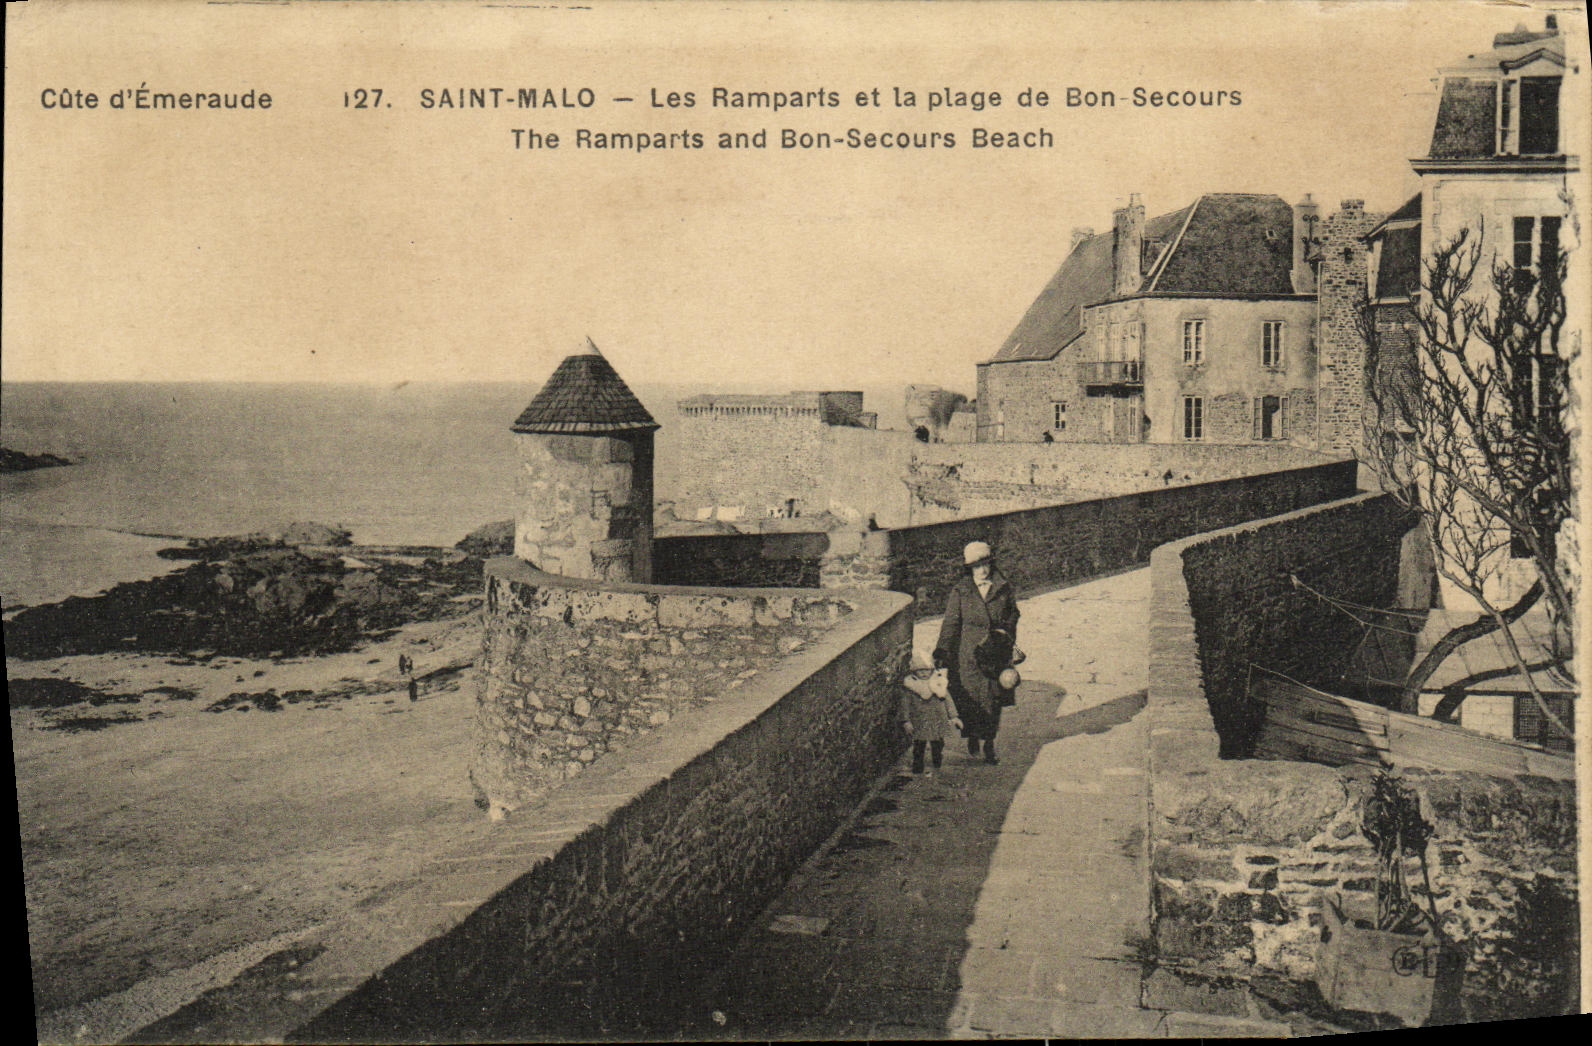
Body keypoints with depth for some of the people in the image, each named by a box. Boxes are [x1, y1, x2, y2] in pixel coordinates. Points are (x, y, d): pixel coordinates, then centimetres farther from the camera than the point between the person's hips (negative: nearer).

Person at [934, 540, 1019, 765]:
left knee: (993, 700, 6)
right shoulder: (961, 592, -3)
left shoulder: (1004, 589, 1)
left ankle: (989, 744, 21)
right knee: (969, 698, 2)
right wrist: (942, 651, -11)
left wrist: (1009, 644, 8)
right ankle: (972, 737, 27)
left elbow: (1012, 619, 12)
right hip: (968, 653, -1)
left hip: (996, 654, 1)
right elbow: (950, 623, -4)